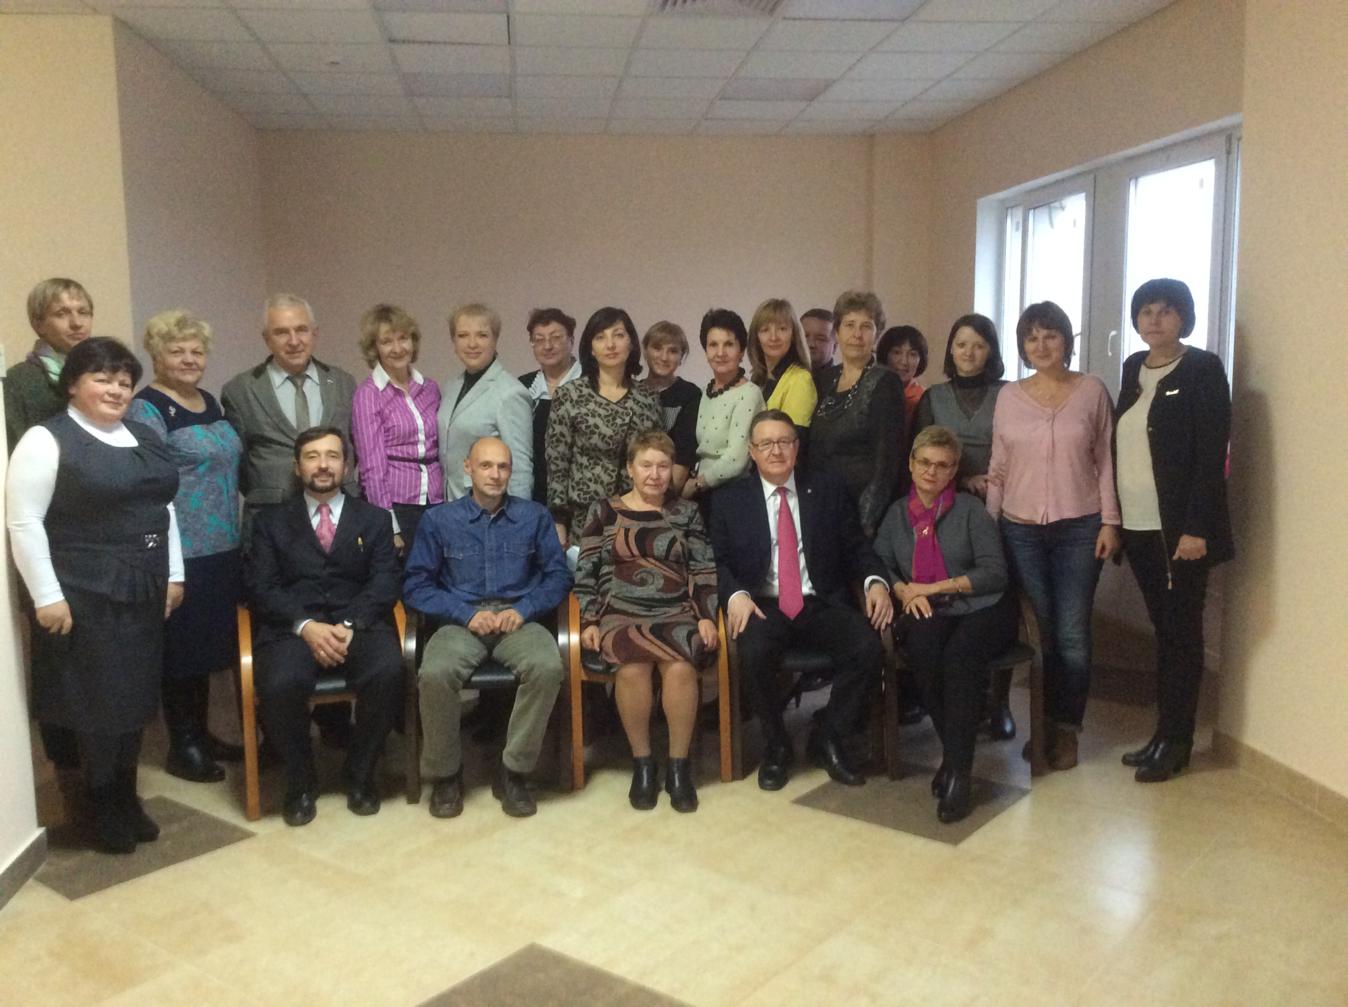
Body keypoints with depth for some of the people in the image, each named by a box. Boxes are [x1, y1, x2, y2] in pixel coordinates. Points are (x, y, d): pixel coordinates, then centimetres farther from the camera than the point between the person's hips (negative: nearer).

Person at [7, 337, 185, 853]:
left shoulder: (144, 438, 12)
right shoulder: (46, 440, -9)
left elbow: (164, 508, 16)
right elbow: (24, 522, -12)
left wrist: (173, 574, 11)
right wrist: (47, 596, -15)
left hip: (141, 592, 6)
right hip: (84, 596, -6)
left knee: (134, 700, 12)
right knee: (95, 704, 3)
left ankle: (125, 800, 27)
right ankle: (101, 811, 19)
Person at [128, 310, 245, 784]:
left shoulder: (210, 402, 12)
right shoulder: (146, 409, -11)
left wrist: (237, 538, 16)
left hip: (222, 548, 8)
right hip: (181, 553, -7)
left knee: (208, 641, 15)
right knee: (181, 647, 3)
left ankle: (201, 733, 28)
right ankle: (182, 747, 15)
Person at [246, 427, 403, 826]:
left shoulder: (374, 518, 18)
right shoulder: (270, 521, 18)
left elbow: (384, 583, 5)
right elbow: (261, 587, 4)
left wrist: (349, 625, -14)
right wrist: (306, 625, -14)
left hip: (359, 625, 0)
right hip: (292, 627, 0)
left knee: (388, 673, -32)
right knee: (280, 685, -33)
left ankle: (360, 775, -6)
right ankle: (301, 781, -4)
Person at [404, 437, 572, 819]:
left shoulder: (534, 516, 11)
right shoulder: (439, 520, 9)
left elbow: (558, 576, 8)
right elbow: (416, 585, 3)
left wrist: (523, 610, -9)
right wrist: (467, 614, -10)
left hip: (518, 619, 1)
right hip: (462, 621, 0)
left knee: (548, 667, -33)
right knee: (435, 673, -33)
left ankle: (513, 771, -14)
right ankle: (445, 772, -8)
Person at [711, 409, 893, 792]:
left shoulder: (828, 488, 10)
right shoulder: (730, 499, 8)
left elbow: (856, 546, 10)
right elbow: (720, 562, 6)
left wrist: (875, 581, -10)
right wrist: (736, 595, -15)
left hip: (823, 603, 1)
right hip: (764, 606, -1)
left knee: (869, 648, -26)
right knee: (754, 654, -33)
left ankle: (827, 739, -2)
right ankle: (776, 745, -5)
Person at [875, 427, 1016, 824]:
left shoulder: (970, 509, 4)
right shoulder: (897, 513, 16)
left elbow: (995, 572, -4)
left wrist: (934, 587, -10)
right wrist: (903, 591, -10)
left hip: (980, 610, -2)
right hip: (926, 614, 2)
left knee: (959, 655, -35)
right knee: (921, 647, -34)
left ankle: (958, 768, -28)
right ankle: (957, 752, -21)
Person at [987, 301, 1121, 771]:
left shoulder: (1092, 390, 1)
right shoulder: (1008, 396, 6)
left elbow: (1106, 460, 2)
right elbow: (998, 466, 9)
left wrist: (1110, 521, -3)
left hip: (1079, 529, -1)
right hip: (1020, 530, 1)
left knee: (1072, 635, 0)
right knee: (1034, 631, 4)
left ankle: (1066, 729, 14)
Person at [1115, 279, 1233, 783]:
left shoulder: (1203, 369, -6)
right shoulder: (1133, 368, 12)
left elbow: (1212, 453, -13)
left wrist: (1196, 528, -19)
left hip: (1179, 528, -6)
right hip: (1138, 526, 6)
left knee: (1181, 632, 2)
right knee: (1163, 629, 12)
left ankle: (1175, 742, 10)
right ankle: (1165, 734, 19)